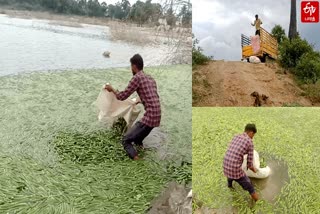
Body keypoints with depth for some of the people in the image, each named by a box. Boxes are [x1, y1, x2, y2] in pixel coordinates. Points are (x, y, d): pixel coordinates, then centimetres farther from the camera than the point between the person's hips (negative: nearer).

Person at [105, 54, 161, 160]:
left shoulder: (137, 77, -7)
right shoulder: (150, 78, 18)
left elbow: (122, 96, -3)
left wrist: (112, 89, 16)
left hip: (149, 117, -8)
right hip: (156, 117, 9)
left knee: (125, 141, -2)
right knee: (137, 140, 27)